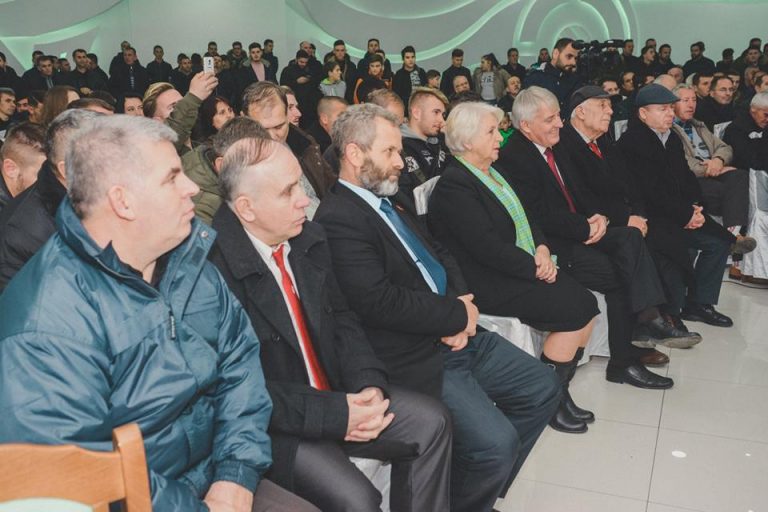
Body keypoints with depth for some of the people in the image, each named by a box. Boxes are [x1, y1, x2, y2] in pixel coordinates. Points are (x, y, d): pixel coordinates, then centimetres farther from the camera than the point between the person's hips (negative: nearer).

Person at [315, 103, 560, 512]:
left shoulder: (394, 201, 14)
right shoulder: (337, 218, -16)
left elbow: (440, 256, 19)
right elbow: (379, 301, -24)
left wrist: (461, 303, -3)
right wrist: (457, 313, -12)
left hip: (459, 337, 10)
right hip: (417, 359, -10)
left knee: (542, 387, 11)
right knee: (496, 441, -20)